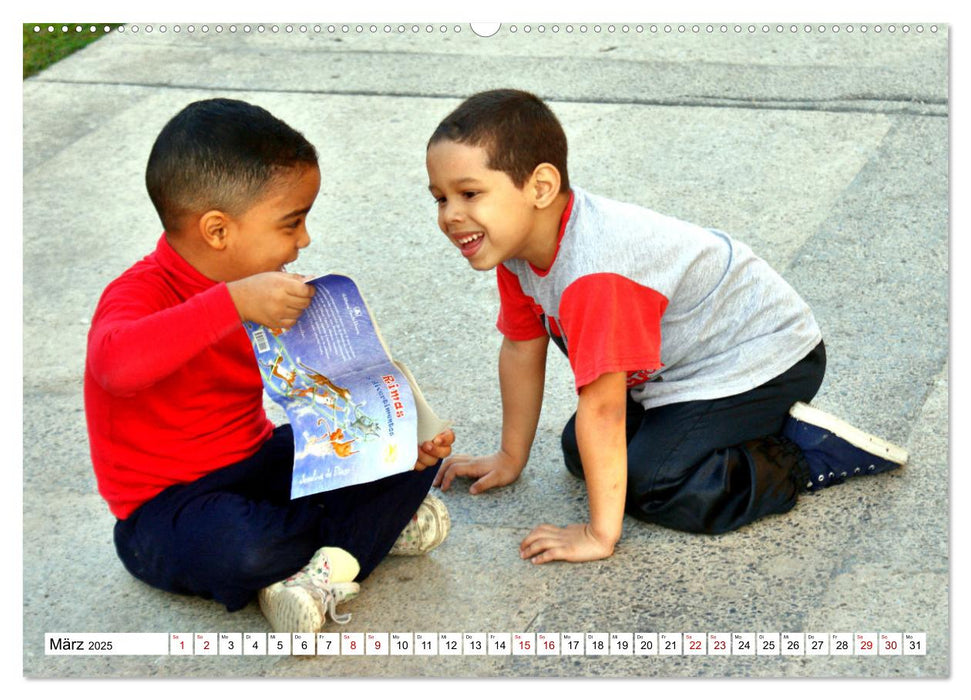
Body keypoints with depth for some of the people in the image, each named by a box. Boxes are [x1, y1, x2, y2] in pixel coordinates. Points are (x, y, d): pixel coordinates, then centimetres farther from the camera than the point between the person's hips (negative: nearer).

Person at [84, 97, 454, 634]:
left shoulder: (268, 292, 6)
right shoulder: (142, 293, -21)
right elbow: (116, 362, -46)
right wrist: (233, 303, -49)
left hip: (260, 462, 8)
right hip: (165, 505, -7)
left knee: (414, 455, -2)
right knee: (242, 549, -40)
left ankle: (320, 576, -21)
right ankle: (372, 524, -9)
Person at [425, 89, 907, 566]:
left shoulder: (595, 272, -37)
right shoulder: (515, 241, -7)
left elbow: (601, 406, -37)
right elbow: (522, 347, 7)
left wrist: (600, 534, -32)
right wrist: (510, 458, 16)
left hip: (762, 361, -10)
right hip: (686, 364, 10)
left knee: (647, 484, -20)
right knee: (578, 451, 8)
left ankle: (807, 455, -4)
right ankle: (760, 424, 16)